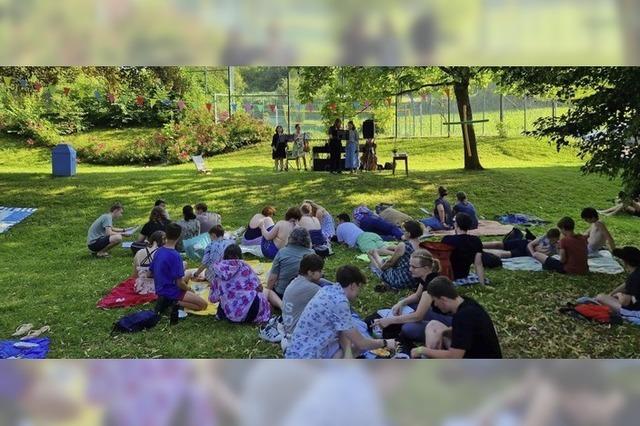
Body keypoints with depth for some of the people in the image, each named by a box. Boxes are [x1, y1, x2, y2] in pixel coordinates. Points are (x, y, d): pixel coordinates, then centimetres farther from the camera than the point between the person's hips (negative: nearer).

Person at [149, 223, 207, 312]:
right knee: (203, 304, -5)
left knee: (186, 278, 32)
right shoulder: (175, 255, -24)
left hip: (159, 290, 8)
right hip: (172, 292, -8)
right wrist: (189, 288, -1)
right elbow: (180, 283, -23)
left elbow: (151, 272, 12)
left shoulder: (158, 251, 0)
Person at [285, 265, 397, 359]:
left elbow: (343, 332, 7)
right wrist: (385, 343, 3)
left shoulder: (329, 290, 4)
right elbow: (361, 343, -14)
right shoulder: (340, 303, -23)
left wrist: (347, 356, -8)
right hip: (306, 358, -9)